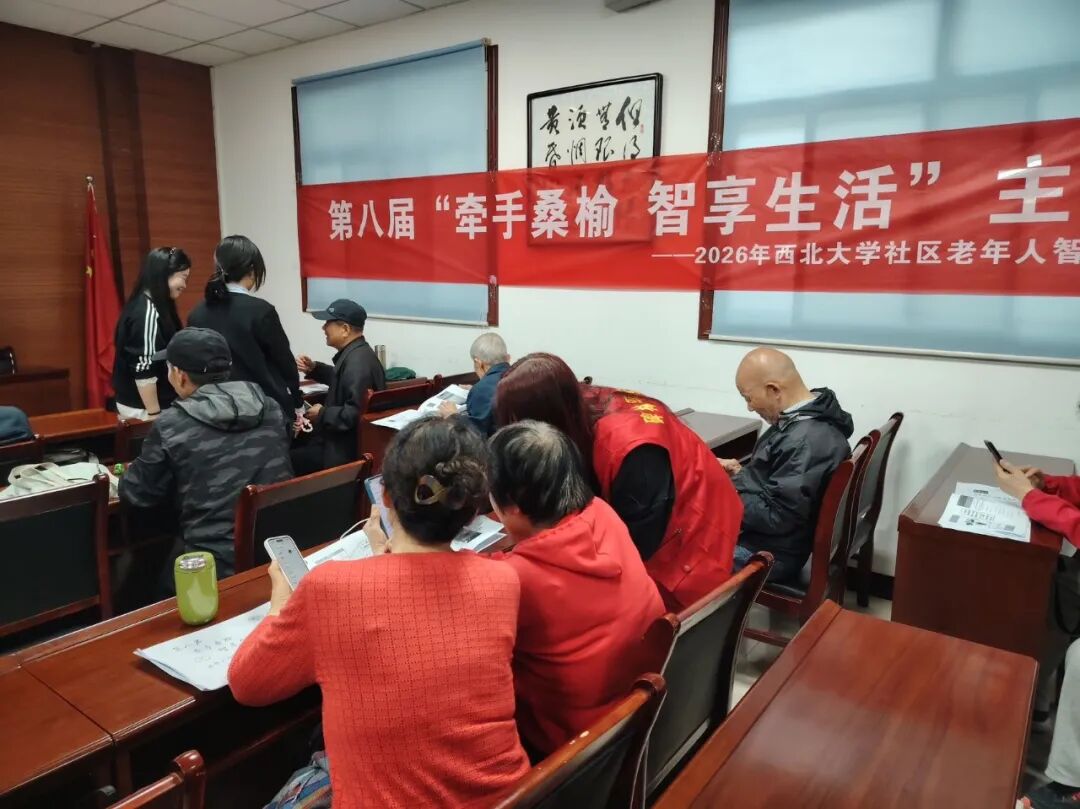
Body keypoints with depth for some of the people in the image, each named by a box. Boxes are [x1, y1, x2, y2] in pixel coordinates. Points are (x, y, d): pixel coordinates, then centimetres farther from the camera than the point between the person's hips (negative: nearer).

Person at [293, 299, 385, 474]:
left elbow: (355, 414, -31)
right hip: (341, 437, 10)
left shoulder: (357, 361, -25)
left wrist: (322, 414, -17)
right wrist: (314, 368, 13)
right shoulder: (354, 352, 8)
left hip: (347, 448, -10)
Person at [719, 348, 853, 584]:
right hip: (769, 537, 10)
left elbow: (776, 517, -26)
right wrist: (742, 474, 4)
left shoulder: (805, 441, -29)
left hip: (771, 552, -10)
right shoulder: (809, 417, 3)